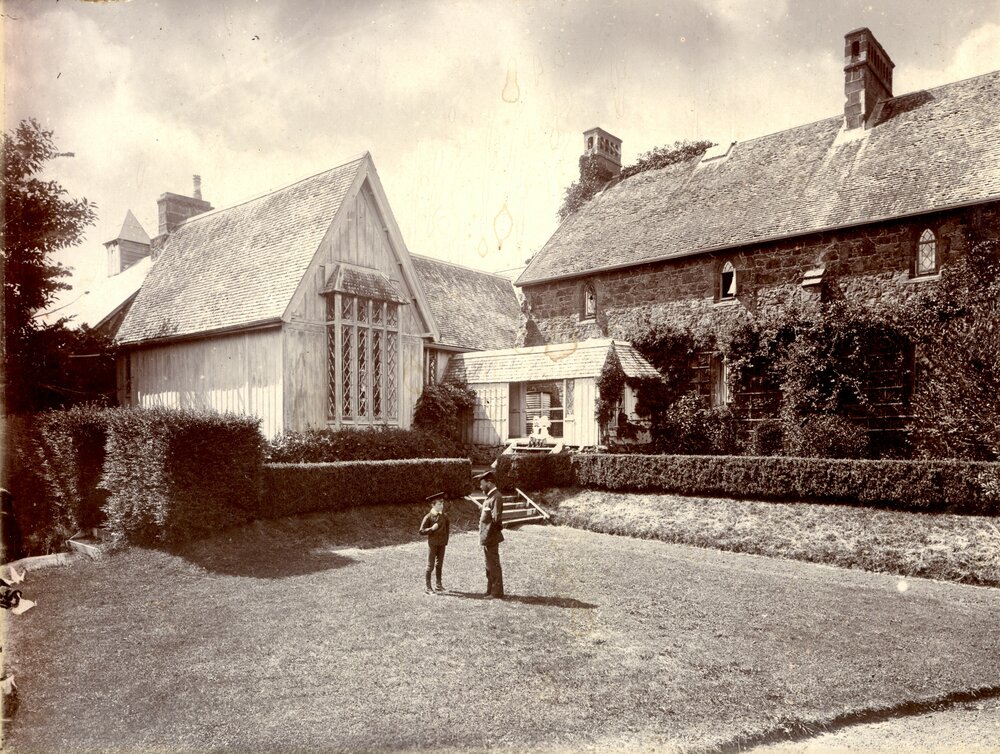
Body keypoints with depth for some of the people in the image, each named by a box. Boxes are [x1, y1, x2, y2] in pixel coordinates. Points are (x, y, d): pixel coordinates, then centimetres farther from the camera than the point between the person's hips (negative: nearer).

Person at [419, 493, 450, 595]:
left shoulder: (444, 516, 3)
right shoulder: (428, 517, -13)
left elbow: (447, 526, 18)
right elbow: (421, 531, -13)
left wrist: (446, 540, 10)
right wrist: (432, 528, -25)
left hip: (442, 544, 5)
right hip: (433, 544, -5)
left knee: (439, 565, 14)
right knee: (430, 566, -1)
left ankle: (438, 584, 25)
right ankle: (427, 586, 8)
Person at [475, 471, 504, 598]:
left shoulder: (496, 497, -17)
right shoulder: (490, 497, 13)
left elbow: (496, 519, -22)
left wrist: (489, 536, -16)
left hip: (491, 538, -10)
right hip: (487, 538, 10)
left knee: (493, 565, -1)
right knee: (489, 565, 17)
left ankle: (497, 593, 8)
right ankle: (491, 591, 28)